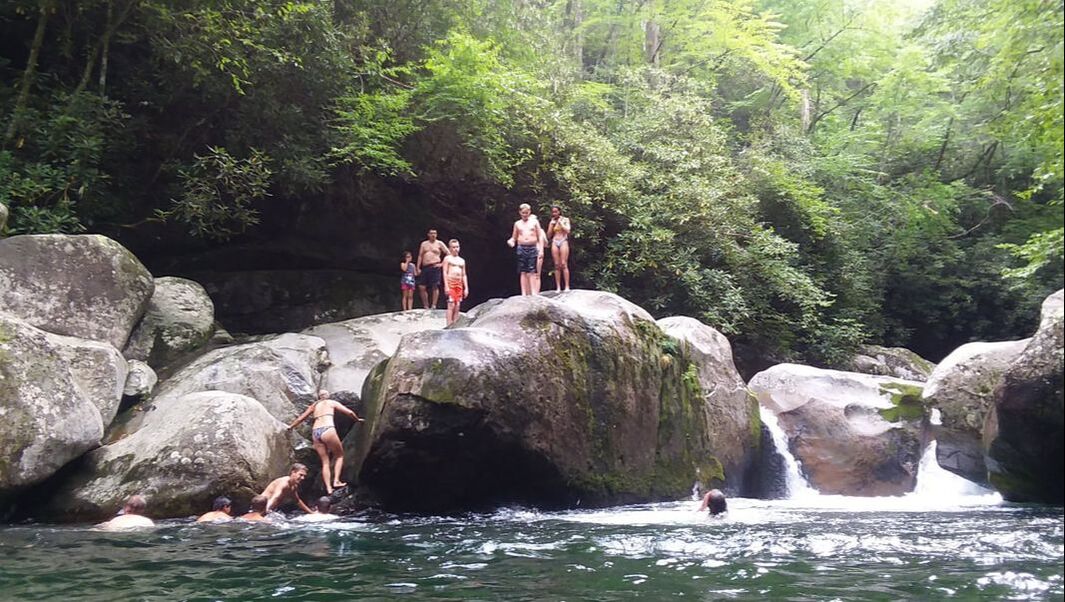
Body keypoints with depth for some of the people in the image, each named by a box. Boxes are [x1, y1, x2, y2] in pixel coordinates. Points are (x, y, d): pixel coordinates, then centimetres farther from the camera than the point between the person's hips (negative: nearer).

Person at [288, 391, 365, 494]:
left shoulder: (314, 405, 24)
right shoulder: (332, 403, 16)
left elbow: (300, 418, 31)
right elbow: (349, 412, 12)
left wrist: (290, 426, 47)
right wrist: (357, 419, 30)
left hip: (315, 432, 4)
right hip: (327, 430, -4)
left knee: (325, 462, 7)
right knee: (339, 455, 12)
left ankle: (329, 488, -3)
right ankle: (336, 481, -3)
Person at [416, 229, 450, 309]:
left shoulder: (439, 243, 5)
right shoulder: (424, 244, 15)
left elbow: (448, 254, 3)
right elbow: (420, 256, 14)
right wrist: (418, 268, 6)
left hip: (435, 267, -4)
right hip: (425, 268, 4)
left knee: (435, 287, -8)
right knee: (422, 287, -1)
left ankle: (434, 305, -7)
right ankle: (426, 306, 6)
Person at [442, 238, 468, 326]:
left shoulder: (462, 261, 18)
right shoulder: (447, 258, 3)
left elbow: (464, 275, 18)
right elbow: (445, 272, -4)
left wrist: (466, 288, 10)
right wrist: (446, 286, -13)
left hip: (459, 284, 5)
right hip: (450, 283, -5)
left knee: (457, 306, 2)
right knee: (451, 305, -11)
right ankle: (449, 325, -11)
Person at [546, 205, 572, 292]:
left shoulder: (565, 220, 8)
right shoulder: (551, 222, 15)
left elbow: (567, 231, -5)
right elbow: (549, 236, 12)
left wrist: (560, 222, -4)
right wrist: (552, 224, 2)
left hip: (563, 241, -3)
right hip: (555, 243, 3)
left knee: (564, 264, -12)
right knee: (557, 265, -2)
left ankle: (567, 287, -15)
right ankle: (558, 287, -4)